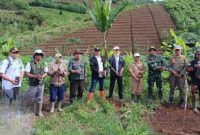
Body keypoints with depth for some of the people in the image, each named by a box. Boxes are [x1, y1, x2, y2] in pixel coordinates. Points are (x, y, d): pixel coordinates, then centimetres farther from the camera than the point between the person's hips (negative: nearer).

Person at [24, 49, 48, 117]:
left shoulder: (44, 64, 4)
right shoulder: (30, 64, -8)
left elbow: (46, 72, 12)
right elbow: (26, 73, -10)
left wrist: (42, 76, -9)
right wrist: (35, 76, -21)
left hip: (41, 84, 3)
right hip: (33, 84, -3)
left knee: (40, 98, 10)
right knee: (31, 99, 3)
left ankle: (39, 112, 25)